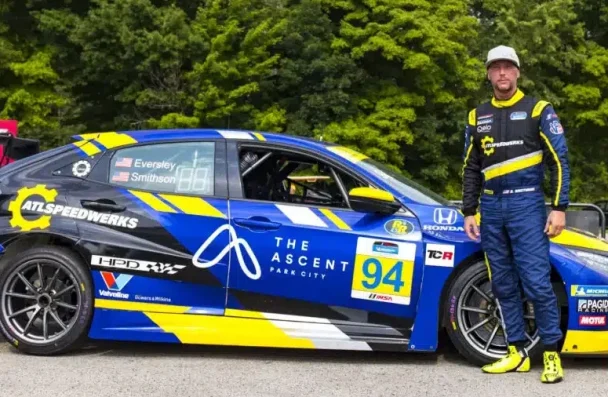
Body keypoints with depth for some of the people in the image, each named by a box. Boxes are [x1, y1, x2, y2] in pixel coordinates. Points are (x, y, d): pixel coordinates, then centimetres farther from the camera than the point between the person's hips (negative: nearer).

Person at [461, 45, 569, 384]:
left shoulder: (538, 110, 1)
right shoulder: (478, 116, 14)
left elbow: (559, 161, -2)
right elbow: (471, 169, 17)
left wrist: (559, 208, -9)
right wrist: (469, 212, 11)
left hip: (526, 204, -5)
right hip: (491, 207, 5)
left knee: (537, 282, -10)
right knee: (503, 285, 6)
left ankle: (552, 354, 0)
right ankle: (518, 352, 15)